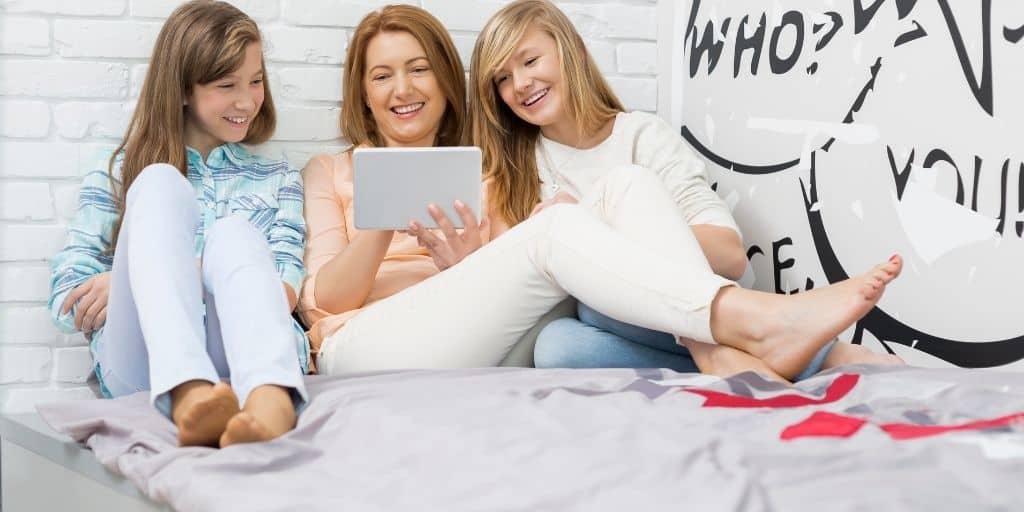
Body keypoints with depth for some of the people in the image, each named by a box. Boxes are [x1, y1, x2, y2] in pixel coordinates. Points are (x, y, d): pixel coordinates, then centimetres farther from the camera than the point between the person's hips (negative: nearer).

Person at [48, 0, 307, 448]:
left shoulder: (277, 179, 25)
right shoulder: (116, 176, 20)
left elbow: (284, 292, 6)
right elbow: (67, 303, 9)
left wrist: (156, 275, -5)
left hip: (244, 358, 1)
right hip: (143, 365, -1)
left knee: (233, 233, -28)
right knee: (160, 184, -22)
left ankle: (268, 407, -62)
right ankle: (188, 396, -52)